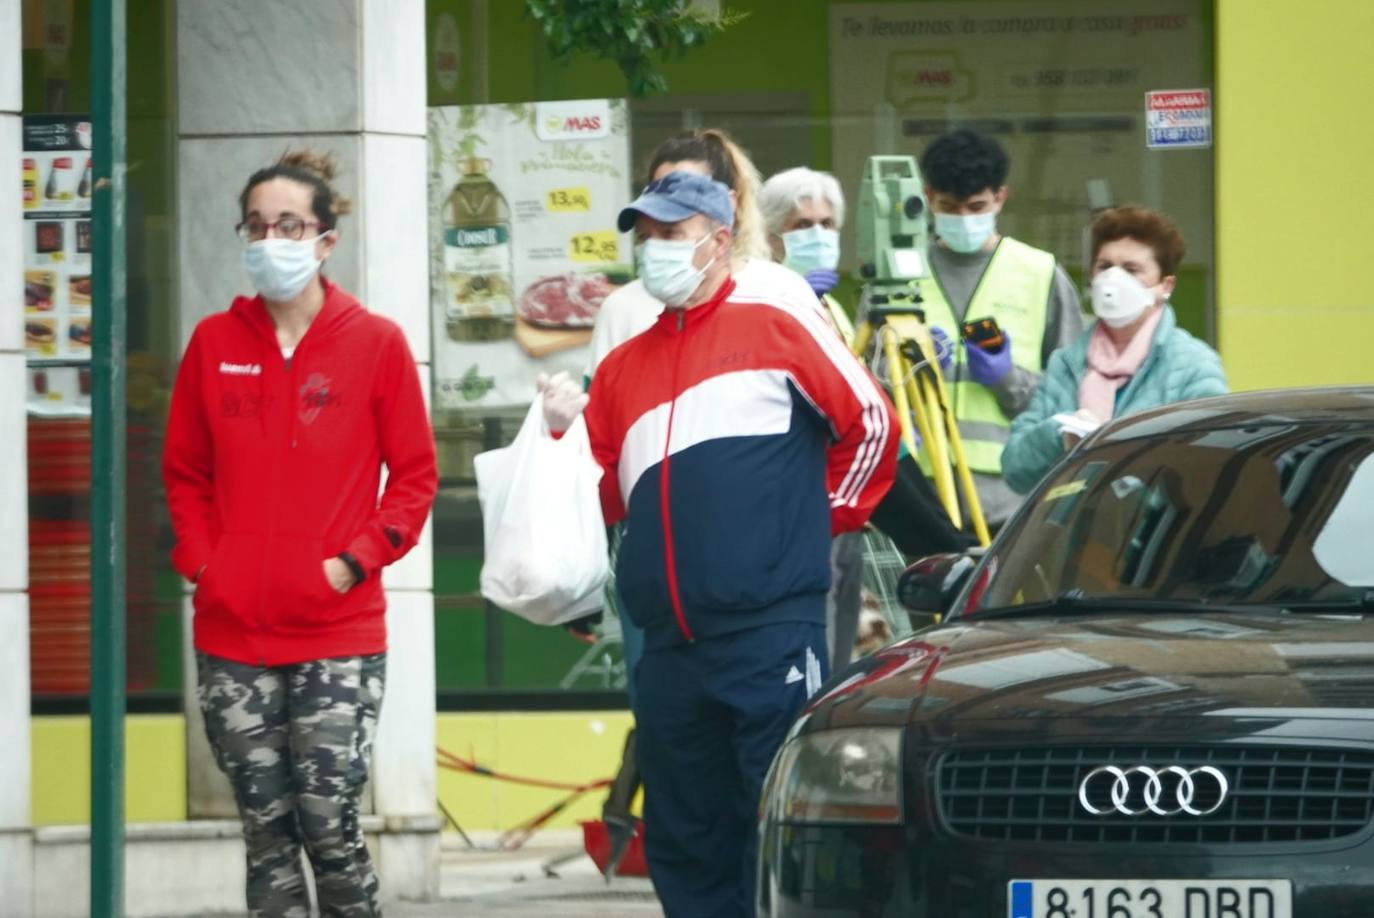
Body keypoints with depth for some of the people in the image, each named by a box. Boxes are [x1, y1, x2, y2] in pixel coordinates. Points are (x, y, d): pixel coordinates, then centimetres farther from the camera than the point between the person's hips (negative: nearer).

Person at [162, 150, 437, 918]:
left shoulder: (376, 343, -1)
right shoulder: (215, 343, 7)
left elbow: (415, 474, 2)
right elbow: (185, 473, 13)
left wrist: (357, 560, -8)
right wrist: (201, 562, 0)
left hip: (338, 633, -3)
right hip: (232, 633, 3)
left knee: (328, 820, -7)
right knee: (266, 826, 5)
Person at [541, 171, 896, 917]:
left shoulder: (771, 320, 4)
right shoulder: (625, 366, 20)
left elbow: (868, 420, 4)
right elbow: (608, 497, 19)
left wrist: (826, 516, 8)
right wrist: (570, 435, 3)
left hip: (770, 631, -6)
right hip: (670, 648, 6)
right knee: (682, 848, 7)